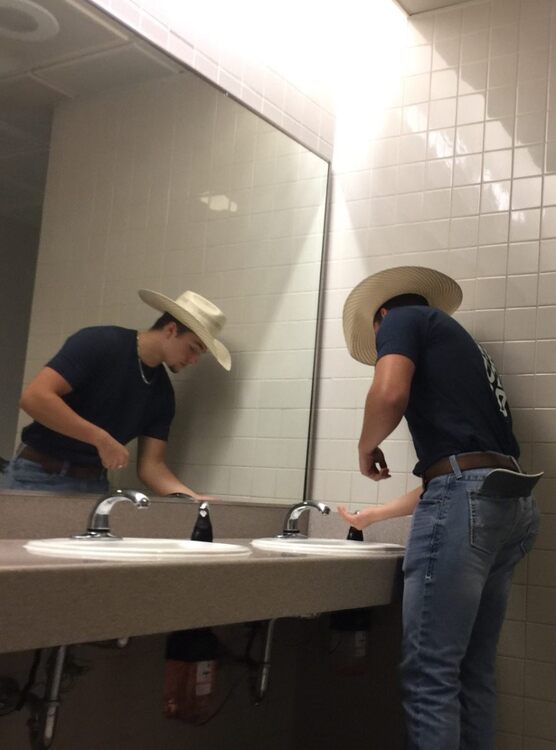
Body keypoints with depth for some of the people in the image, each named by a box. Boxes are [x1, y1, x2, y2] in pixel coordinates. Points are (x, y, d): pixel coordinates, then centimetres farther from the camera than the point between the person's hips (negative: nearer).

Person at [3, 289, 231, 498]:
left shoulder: (162, 393, 3)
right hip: (39, 476, -5)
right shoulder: (98, 343, -15)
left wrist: (194, 498, -13)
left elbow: (150, 465, 2)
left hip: (93, 484, 6)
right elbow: (34, 397, -24)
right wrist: (102, 438, -22)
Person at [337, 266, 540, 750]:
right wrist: (371, 516, 39)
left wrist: (367, 446, 7)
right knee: (474, 673, 13)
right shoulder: (462, 351, 32)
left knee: (429, 675, -5)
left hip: (467, 500, -9)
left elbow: (390, 394, -13)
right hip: (510, 503, 9)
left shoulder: (403, 318, 10)